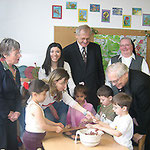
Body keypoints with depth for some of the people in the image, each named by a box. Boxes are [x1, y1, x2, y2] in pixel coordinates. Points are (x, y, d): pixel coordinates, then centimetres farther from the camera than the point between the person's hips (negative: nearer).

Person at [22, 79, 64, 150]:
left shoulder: (31, 104, 9)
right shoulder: (36, 108, -23)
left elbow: (42, 119, 17)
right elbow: (43, 126, -23)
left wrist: (55, 124, 15)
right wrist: (56, 128, -8)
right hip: (33, 139, -10)